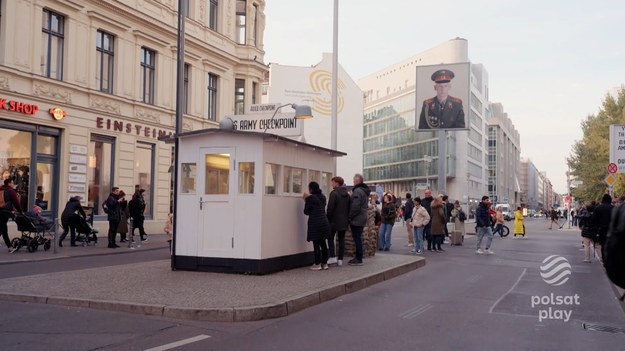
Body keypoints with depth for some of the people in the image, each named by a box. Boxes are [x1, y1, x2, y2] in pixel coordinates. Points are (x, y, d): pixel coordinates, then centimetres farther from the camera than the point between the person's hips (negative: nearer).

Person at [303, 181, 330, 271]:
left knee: (316, 244, -2)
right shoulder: (323, 197, 11)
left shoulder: (310, 198, -10)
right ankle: (324, 263, 15)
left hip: (315, 223, -7)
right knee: (323, 243, 11)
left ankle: (318, 264, 0)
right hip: (324, 222, 7)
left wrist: (306, 201, 6)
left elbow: (306, 212, -5)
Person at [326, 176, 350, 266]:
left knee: (330, 238, 5)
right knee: (341, 239, 8)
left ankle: (333, 257, -4)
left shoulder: (334, 193, -12)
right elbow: (349, 208, 11)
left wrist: (328, 218, -7)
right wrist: (347, 219, 15)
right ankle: (340, 259, 8)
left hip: (335, 220, -6)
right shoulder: (347, 194, 10)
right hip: (344, 221, 6)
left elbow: (330, 208, -15)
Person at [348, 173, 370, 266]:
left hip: (356, 220, -10)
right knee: (358, 239, 14)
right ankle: (358, 258, 20)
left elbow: (355, 207, -22)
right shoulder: (365, 191, 15)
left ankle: (358, 259, -2)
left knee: (357, 239, -5)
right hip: (362, 219, 10)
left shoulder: (357, 191, -17)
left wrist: (350, 217, -13)